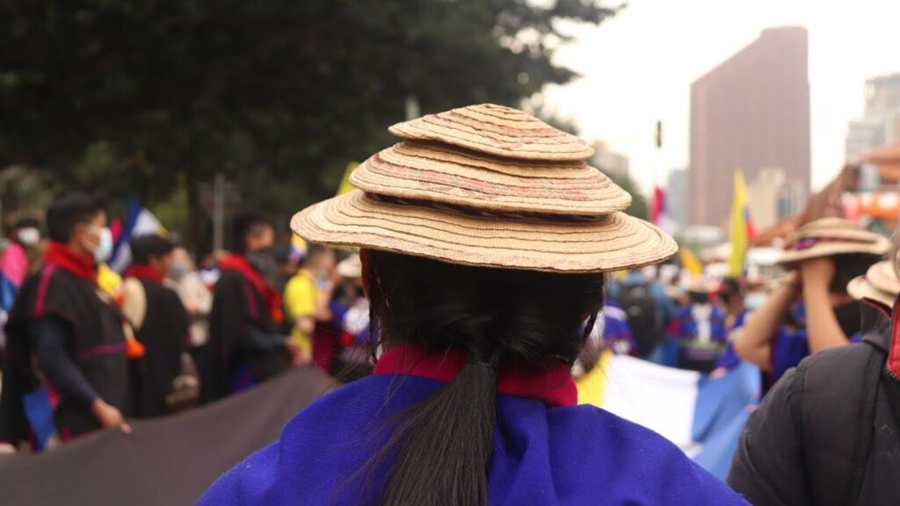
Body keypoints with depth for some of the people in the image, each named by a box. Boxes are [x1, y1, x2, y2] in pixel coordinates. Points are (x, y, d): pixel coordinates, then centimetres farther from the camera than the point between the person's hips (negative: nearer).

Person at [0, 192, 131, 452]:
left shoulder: (86, 280, 17)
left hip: (107, 421, 9)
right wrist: (97, 406, -23)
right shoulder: (50, 282, -12)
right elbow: (52, 358, -20)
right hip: (74, 425, -9)